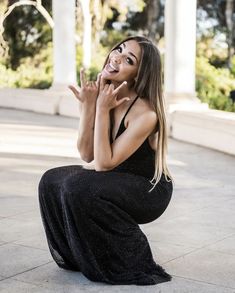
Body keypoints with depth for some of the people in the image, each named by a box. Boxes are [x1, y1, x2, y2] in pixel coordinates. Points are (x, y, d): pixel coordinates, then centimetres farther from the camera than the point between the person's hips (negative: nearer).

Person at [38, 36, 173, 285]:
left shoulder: (145, 113, -28)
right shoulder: (101, 91, -7)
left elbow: (103, 164, -26)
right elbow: (87, 155, -8)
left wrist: (102, 109, -28)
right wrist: (88, 105, -19)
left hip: (149, 191, -7)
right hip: (118, 182, 7)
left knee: (78, 187, -27)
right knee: (52, 181, -6)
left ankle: (133, 265, -10)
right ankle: (83, 255, 13)